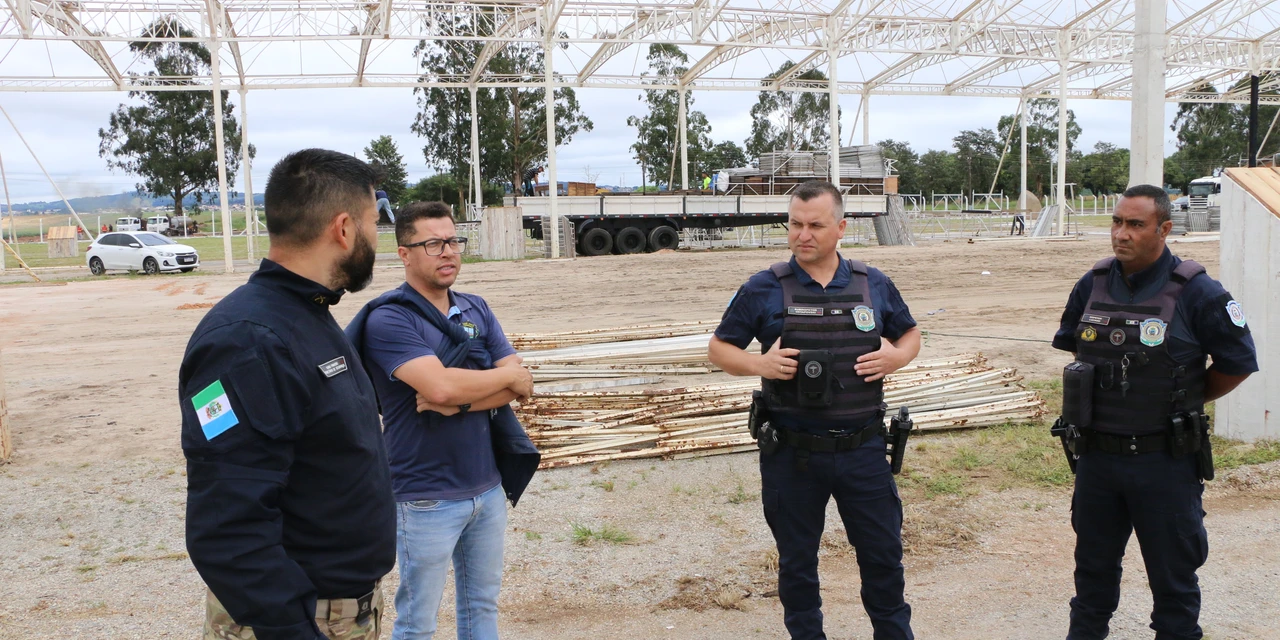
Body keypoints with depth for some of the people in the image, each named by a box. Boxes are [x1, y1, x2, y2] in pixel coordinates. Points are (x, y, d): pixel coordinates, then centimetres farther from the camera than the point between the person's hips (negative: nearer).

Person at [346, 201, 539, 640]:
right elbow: (440, 385, -28)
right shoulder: (388, 319, -13)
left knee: (482, 604, 18)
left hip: (489, 486, 6)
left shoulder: (477, 310, 6)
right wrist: (507, 377, -12)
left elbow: (521, 387, -2)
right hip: (427, 498, -6)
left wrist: (460, 401, -18)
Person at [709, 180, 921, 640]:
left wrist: (897, 356, -6)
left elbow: (910, 334, 17)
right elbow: (719, 348, 2)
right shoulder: (763, 289, -3)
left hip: (863, 449, 2)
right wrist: (758, 364, -18)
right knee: (796, 559, 13)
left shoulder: (874, 285, 4)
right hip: (791, 453, -1)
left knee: (883, 552, 13)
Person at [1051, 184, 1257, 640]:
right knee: (1093, 567, 19)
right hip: (1096, 456, 4)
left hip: (1165, 461, -4)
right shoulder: (1092, 286, 2)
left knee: (1173, 575, 9)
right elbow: (1070, 344, 19)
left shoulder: (1195, 293, -12)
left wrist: (1185, 398, 4)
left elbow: (1238, 362, -4)